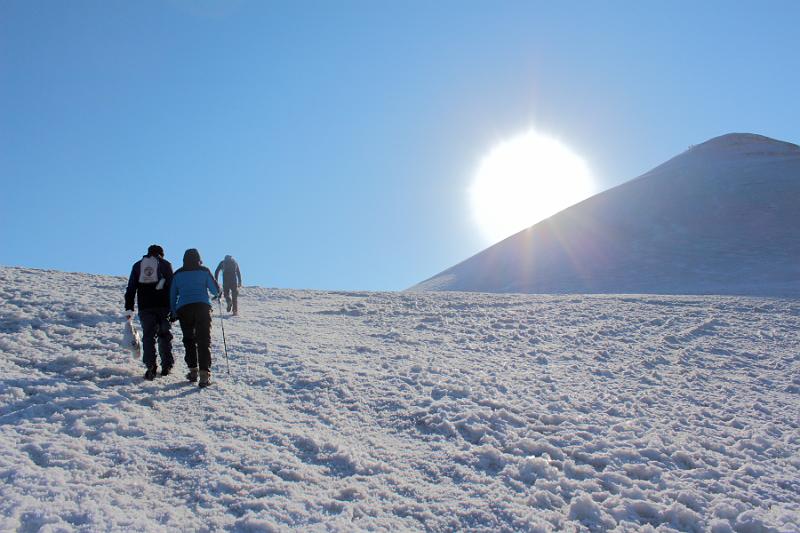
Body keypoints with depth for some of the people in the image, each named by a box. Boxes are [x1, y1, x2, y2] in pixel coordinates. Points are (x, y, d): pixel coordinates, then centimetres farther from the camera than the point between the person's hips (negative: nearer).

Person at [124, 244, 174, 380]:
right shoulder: (165, 264, 6)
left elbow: (131, 289, 10)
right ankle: (166, 366, 9)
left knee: (148, 336, 1)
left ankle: (151, 367, -11)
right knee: (164, 335, 9)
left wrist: (128, 309, 9)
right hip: (163, 306, -1)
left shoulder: (138, 265, 14)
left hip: (145, 308, 1)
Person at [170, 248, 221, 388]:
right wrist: (217, 294, 28)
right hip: (202, 307, -2)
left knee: (189, 340, 16)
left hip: (183, 309, 2)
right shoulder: (204, 271, 5)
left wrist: (173, 313, 15)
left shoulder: (178, 274, 12)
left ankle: (193, 370, 13)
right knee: (204, 341, -4)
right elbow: (215, 290, 5)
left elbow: (172, 295, 11)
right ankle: (204, 373, -15)